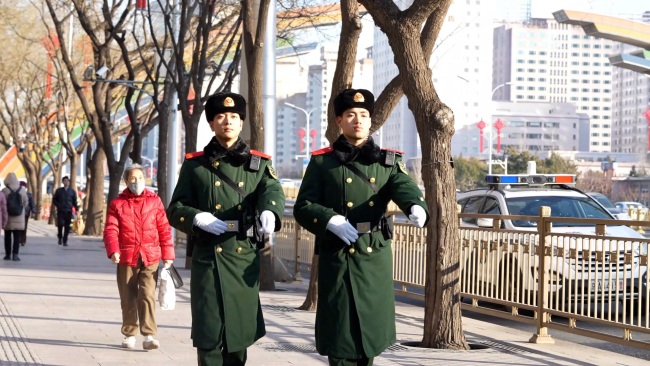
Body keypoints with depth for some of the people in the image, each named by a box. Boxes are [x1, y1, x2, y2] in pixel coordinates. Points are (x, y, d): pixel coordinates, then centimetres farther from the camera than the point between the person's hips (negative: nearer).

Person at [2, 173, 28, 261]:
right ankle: (15, 254, -7)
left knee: (7, 236, 10)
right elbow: (25, 203, 5)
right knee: (17, 236, 2)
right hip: (19, 218, 1)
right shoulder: (23, 190, -4)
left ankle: (8, 254, 11)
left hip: (8, 218, -1)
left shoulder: (5, 191, -12)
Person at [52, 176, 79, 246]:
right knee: (60, 224, -17)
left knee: (67, 227, -1)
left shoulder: (72, 191, 11)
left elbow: (74, 201, 14)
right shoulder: (59, 190, 10)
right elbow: (54, 200, 13)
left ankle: (65, 241, 7)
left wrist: (76, 209, 0)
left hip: (68, 211, 1)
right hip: (60, 211, -1)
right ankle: (60, 237, 5)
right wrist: (58, 205, -5)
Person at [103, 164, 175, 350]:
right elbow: (111, 229, -2)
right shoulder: (118, 203, 5)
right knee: (128, 299, 8)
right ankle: (129, 334, 20)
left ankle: (149, 335, -10)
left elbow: (164, 228, 4)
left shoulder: (154, 200, 6)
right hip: (126, 258, 1)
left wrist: (167, 254, -1)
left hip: (150, 258, -1)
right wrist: (113, 250, -18)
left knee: (147, 295, -11)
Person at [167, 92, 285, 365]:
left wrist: (269, 212, -34)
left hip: (245, 260, 2)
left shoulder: (259, 163, 10)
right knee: (209, 337, -4)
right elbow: (175, 210, 6)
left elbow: (273, 192, -10)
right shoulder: (195, 165, 8)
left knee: (239, 333, 9)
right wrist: (197, 218, -17)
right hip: (208, 259, -2)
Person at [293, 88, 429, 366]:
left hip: (375, 257, 2)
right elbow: (303, 207, -2)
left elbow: (405, 188, -11)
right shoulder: (322, 162, 4)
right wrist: (331, 221, -21)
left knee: (370, 327, 9)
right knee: (340, 331, -2)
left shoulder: (388, 161, 9)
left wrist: (417, 207, -34)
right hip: (337, 257, -2)